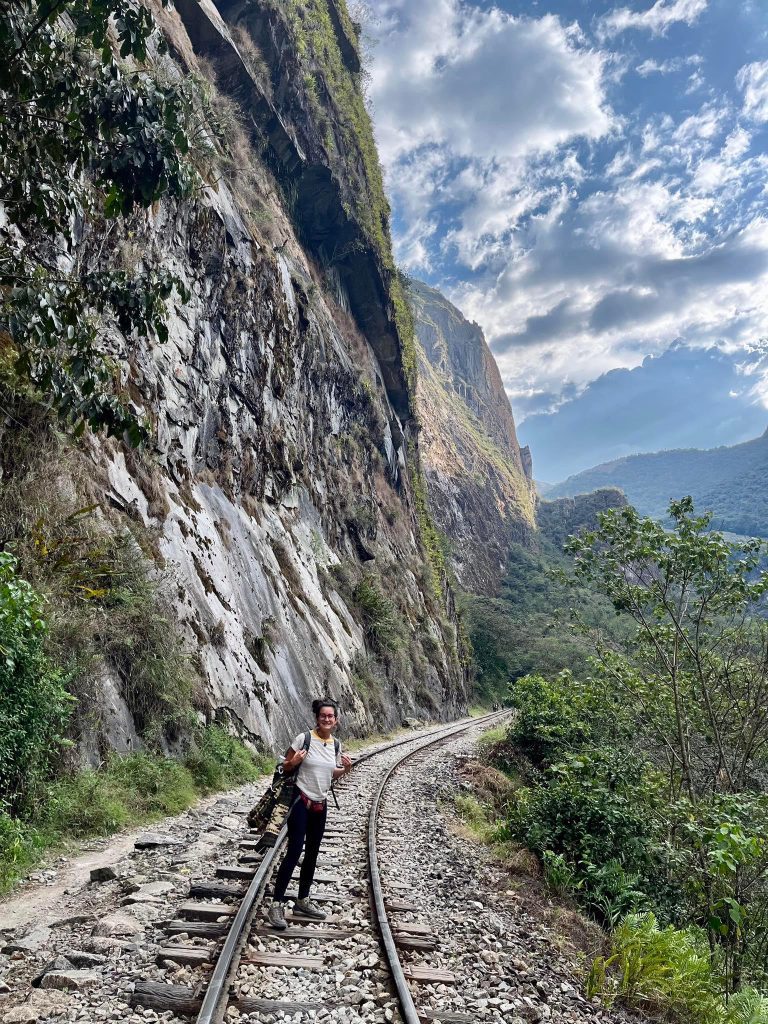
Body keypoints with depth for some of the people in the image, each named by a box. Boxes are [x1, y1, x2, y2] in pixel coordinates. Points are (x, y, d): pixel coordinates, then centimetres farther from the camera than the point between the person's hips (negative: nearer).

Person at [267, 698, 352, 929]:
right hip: (301, 802, -6)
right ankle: (276, 905, -1)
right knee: (294, 852, -9)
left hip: (321, 804, 6)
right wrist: (294, 761, -28)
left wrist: (346, 769, -3)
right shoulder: (304, 738, -14)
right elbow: (285, 766, -6)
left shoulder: (335, 745, 3)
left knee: (312, 854, 14)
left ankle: (303, 900, 28)